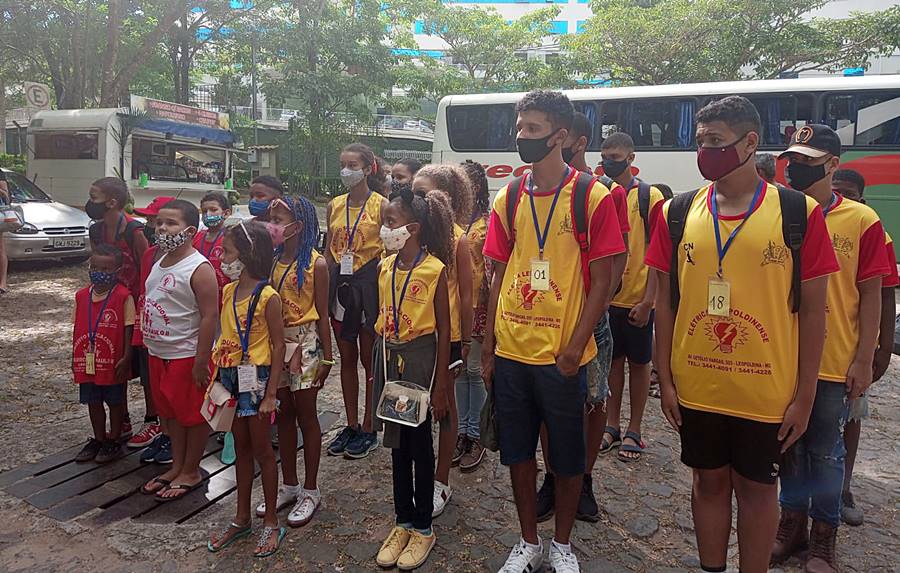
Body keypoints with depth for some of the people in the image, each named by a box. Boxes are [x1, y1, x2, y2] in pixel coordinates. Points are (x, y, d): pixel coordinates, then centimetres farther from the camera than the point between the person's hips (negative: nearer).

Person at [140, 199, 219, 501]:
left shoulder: (199, 269, -19)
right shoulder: (159, 263, 8)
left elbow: (210, 315, -21)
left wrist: (201, 361, -22)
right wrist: (150, 345, 16)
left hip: (187, 355, -9)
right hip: (158, 353, 9)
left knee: (192, 414, 7)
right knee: (169, 411, 19)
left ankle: (191, 471, 22)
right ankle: (177, 466, 34)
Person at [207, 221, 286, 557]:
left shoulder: (267, 296, -15)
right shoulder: (228, 291, 5)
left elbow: (278, 346, -14)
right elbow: (224, 335, 11)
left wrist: (271, 393, -16)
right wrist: (218, 376, 8)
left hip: (255, 378, -6)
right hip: (231, 378, 6)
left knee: (261, 450, 5)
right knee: (241, 449, 17)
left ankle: (271, 523, 21)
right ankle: (242, 519, 31)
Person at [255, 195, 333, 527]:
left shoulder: (316, 263, -9)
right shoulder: (273, 260, 5)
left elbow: (322, 313, -7)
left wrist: (326, 357, -8)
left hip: (305, 342, -5)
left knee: (306, 415, 4)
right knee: (283, 414, 13)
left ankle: (311, 491, 18)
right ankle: (289, 485, 27)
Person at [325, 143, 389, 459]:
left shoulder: (381, 205, -5)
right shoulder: (335, 205, 10)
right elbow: (329, 249, 11)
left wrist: (383, 288, -14)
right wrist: (325, 286, 3)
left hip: (370, 281, -5)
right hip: (341, 282, 5)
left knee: (370, 359, 4)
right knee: (347, 358, 12)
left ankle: (368, 429, 16)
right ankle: (351, 424, 24)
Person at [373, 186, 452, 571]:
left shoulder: (434, 269, -12)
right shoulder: (385, 267, 5)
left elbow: (443, 330, -10)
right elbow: (382, 318, 12)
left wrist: (440, 384, -11)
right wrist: (376, 366, 12)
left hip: (420, 356, -5)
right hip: (388, 354, 5)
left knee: (420, 441, 7)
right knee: (397, 442, 14)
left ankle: (423, 527, 24)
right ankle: (403, 521, 30)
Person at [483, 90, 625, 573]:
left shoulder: (593, 198, -6)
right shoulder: (508, 199, 6)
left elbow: (600, 282, -7)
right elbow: (499, 277, 8)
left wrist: (574, 348, -13)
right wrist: (488, 348, 5)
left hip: (562, 356, -4)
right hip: (510, 352, 4)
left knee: (567, 457, 11)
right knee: (518, 452, 14)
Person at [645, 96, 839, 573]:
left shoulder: (798, 212, -6)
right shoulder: (677, 213, 0)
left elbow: (812, 311, -4)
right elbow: (665, 301, 3)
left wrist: (805, 396, -4)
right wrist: (665, 379, 2)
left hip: (766, 391, -2)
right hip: (696, 388, 2)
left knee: (756, 488, 14)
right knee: (709, 481, 17)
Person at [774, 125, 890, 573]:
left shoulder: (861, 221, -5)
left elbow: (871, 295, -4)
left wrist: (864, 360, -7)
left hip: (834, 362, -2)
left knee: (825, 450, 11)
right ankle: (793, 521, 33)